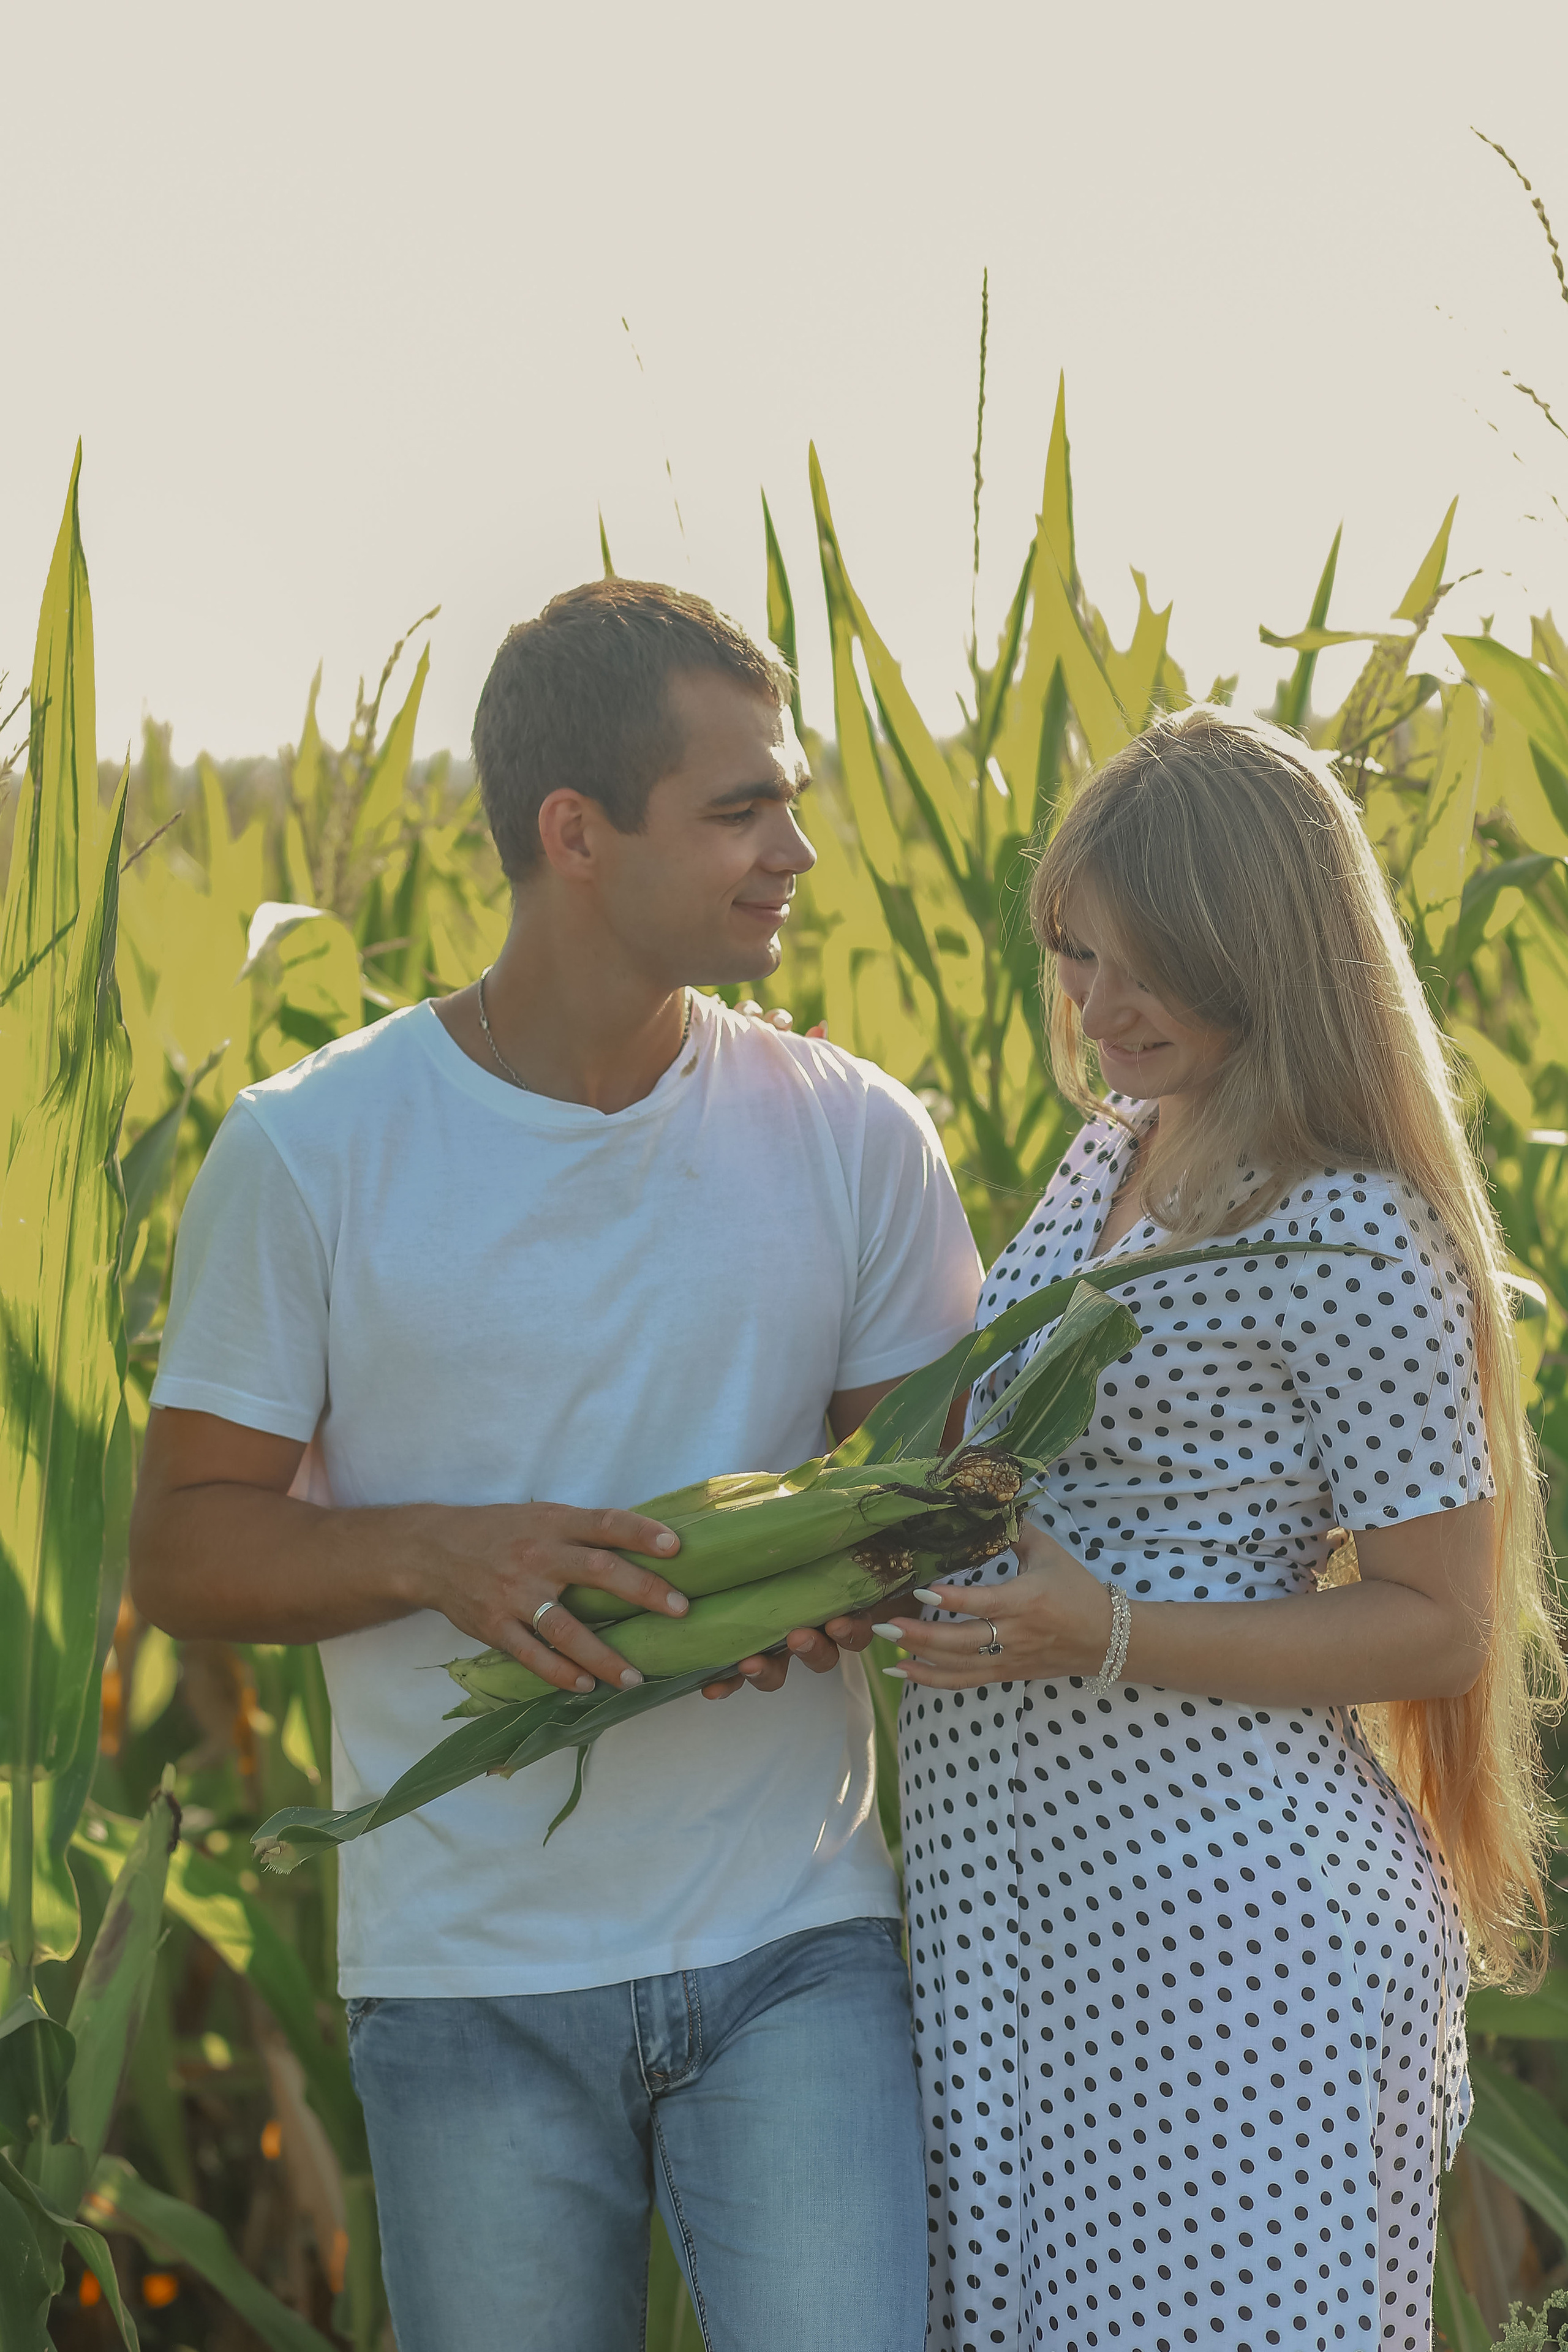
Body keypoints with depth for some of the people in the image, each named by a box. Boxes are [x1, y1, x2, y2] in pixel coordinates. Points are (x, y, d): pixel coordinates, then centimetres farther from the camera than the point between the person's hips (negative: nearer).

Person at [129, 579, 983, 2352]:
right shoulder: (308, 1156, -5)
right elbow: (181, 1552, -1)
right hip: (472, 1979, -1)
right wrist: (436, 1553, -20)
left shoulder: (855, 1139, 0)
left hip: (795, 1943, 1)